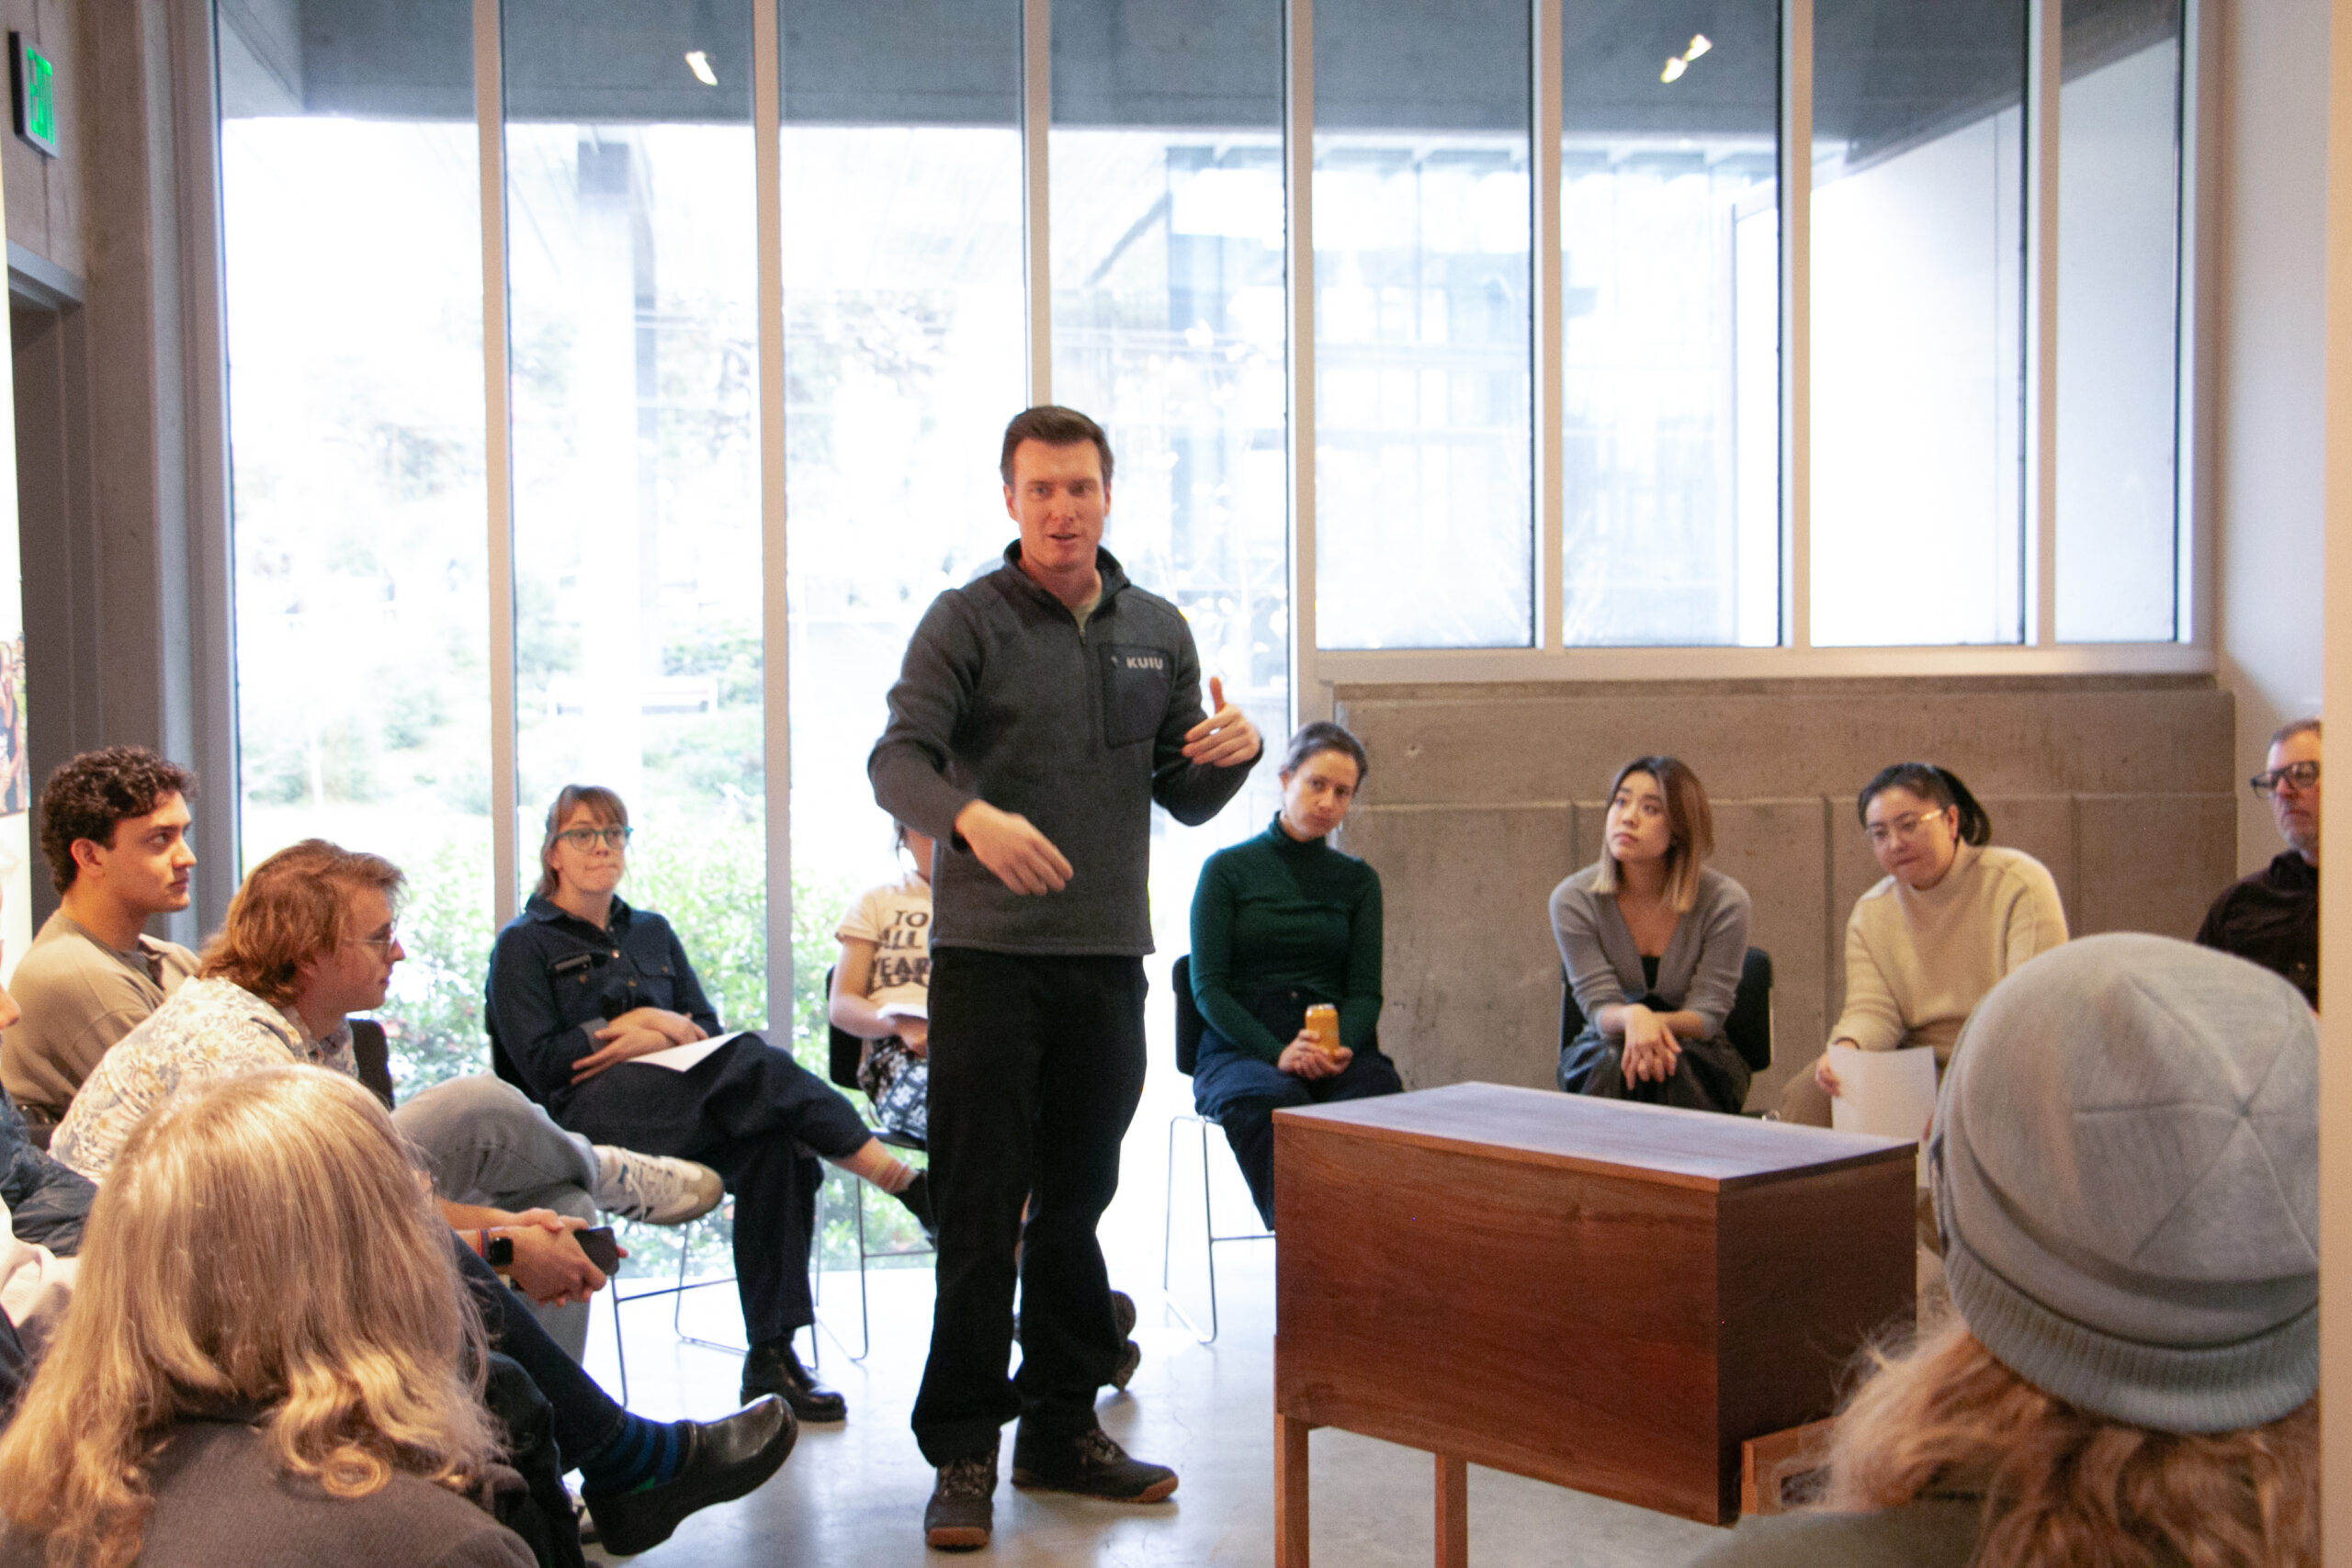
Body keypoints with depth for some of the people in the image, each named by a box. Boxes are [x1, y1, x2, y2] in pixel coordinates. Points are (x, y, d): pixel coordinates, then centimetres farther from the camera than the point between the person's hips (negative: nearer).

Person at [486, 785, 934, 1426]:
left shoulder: (652, 933, 26)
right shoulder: (524, 944, 10)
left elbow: (706, 1030, 19)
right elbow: (538, 1061, -1)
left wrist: (649, 1041, -3)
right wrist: (637, 1022, -3)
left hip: (678, 1098, 5)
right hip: (589, 1112, -5)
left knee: (775, 1142, -31)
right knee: (753, 1061, -33)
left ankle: (772, 1356, -31)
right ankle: (910, 1185, -35)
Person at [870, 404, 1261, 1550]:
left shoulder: (1157, 632, 12)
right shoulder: (966, 620, -2)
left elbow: (1185, 800, 15)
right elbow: (898, 758, -14)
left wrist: (1233, 753, -7)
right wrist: (972, 815, -34)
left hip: (1109, 955, 5)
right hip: (988, 952, -4)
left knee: (1077, 1204, 13)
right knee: (980, 1213, -2)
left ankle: (1061, 1426, 25)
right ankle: (963, 1452, 7)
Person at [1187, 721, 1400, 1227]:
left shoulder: (1358, 879, 18)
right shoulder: (1227, 870, 8)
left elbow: (1365, 990, 12)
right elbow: (1207, 987, 1)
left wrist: (1338, 1048, -12)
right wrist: (1278, 1053, -15)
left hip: (1339, 1050, 2)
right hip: (1238, 1051, -2)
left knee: (1382, 1098, -34)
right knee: (1274, 1103, -38)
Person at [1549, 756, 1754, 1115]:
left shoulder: (1724, 901, -11)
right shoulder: (1573, 900, -8)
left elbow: (1707, 1014, -10)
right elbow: (1599, 1007, -12)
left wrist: (1658, 1023, -34)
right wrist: (1631, 1017, -38)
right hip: (1603, 1048, 0)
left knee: (1675, 1067, -35)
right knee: (1614, 1064, -35)